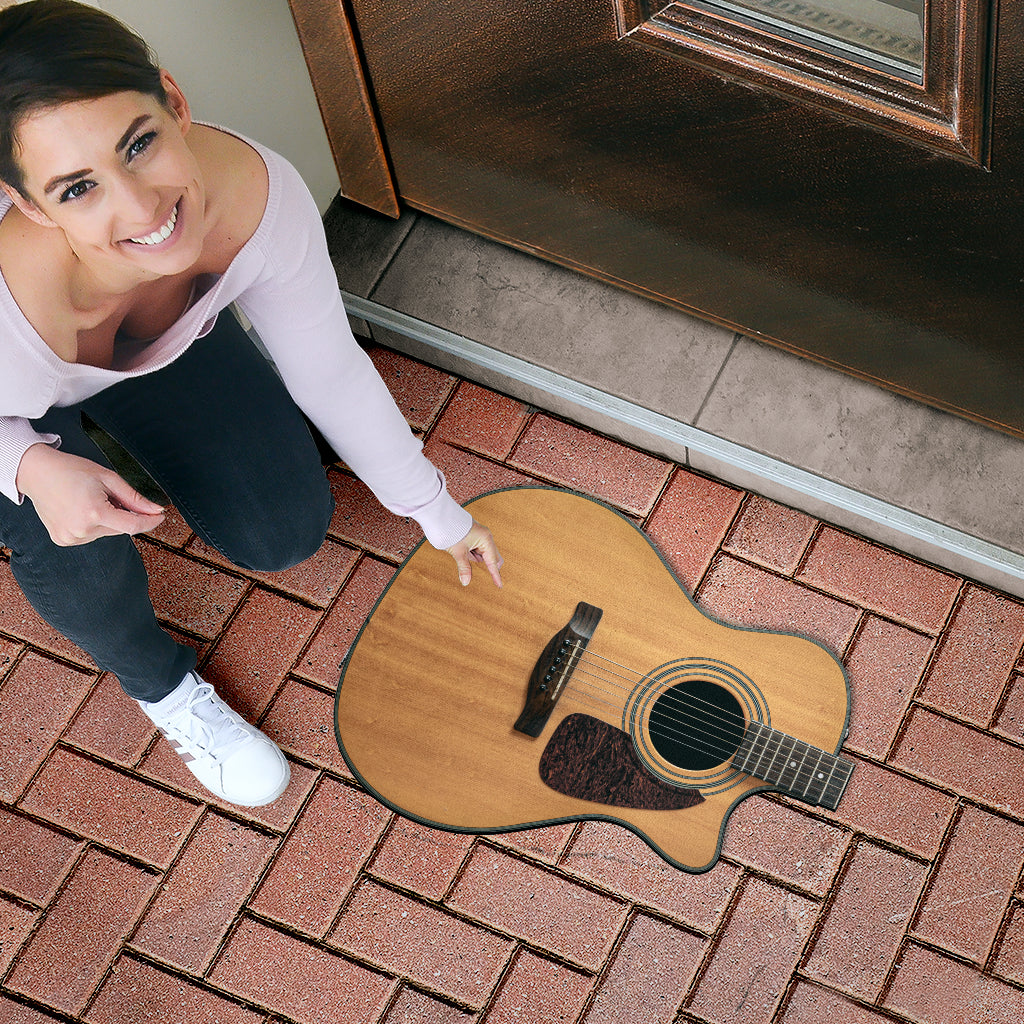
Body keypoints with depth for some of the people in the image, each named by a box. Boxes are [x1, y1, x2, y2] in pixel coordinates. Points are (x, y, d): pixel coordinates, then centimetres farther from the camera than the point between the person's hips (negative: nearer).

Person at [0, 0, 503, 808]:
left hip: (165, 338, 3)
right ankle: (160, 682, 7)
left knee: (288, 534, 0)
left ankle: (143, 434, 29)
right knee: (78, 554, -28)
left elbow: (330, 370, -18)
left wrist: (437, 514, -6)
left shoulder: (261, 194, -38)